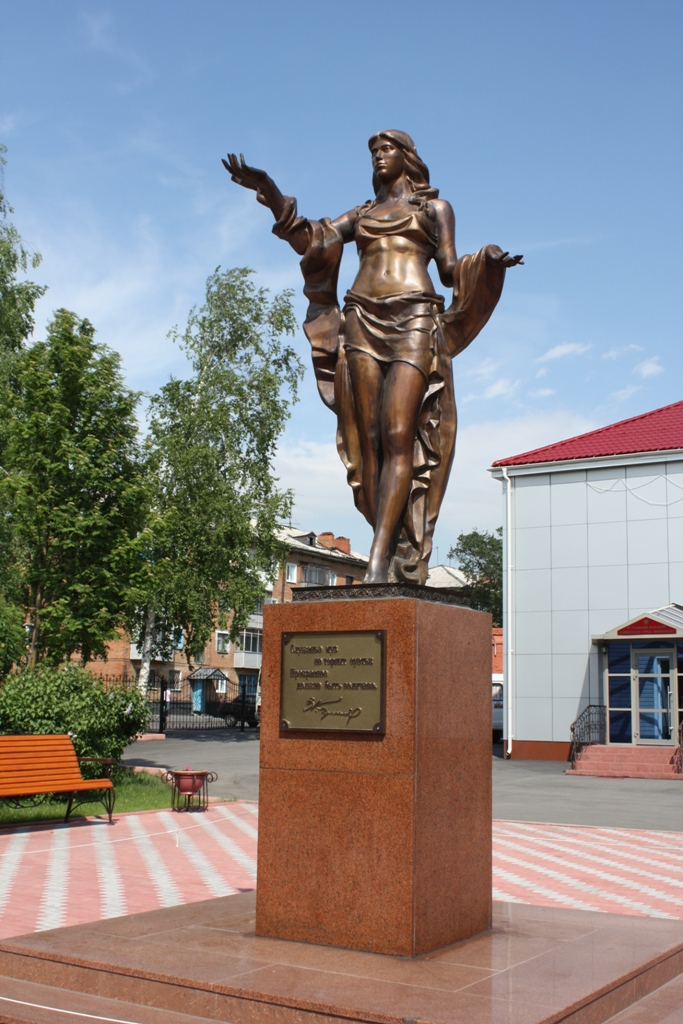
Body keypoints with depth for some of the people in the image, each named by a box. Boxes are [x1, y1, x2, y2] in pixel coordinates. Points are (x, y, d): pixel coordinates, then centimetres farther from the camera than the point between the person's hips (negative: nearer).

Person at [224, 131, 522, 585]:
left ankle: (379, 563, -26)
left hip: (413, 320, -4)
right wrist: (268, 190, 1)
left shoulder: (434, 207, 19)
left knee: (398, 435, -17)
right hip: (362, 321, 4)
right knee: (368, 438, -8)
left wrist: (486, 260, -11)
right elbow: (309, 242, 11)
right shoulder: (362, 213, 26)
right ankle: (397, 551, -6)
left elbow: (450, 270, 9)